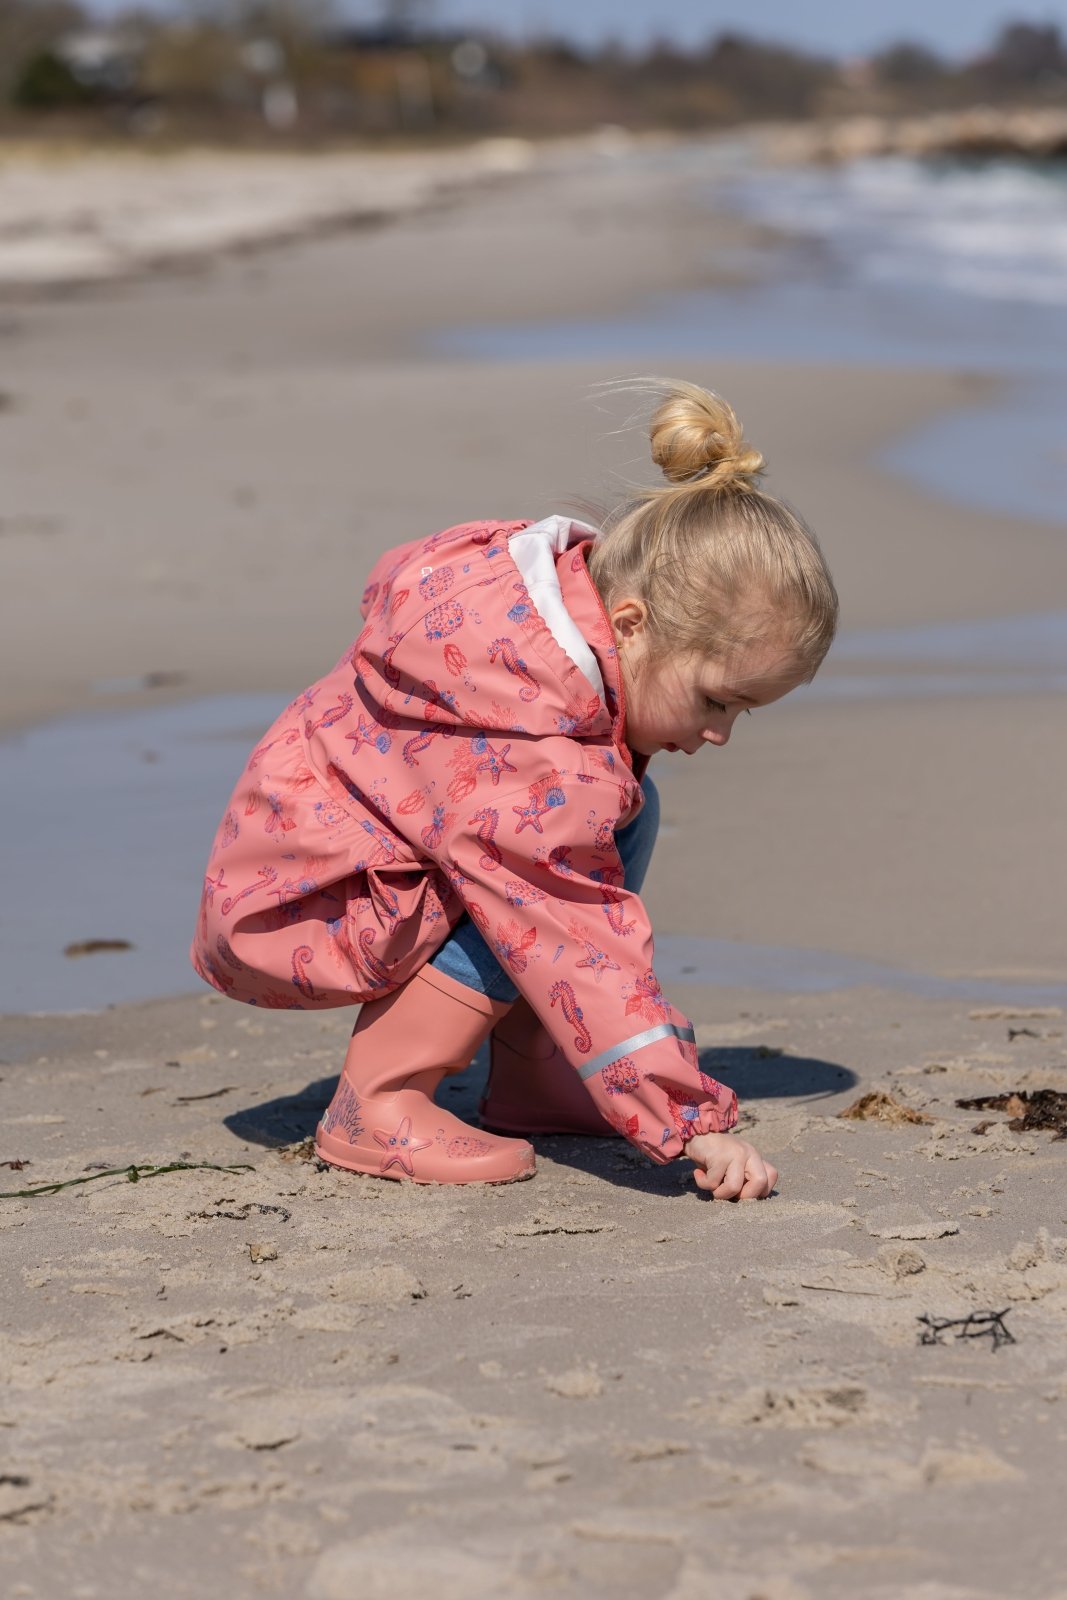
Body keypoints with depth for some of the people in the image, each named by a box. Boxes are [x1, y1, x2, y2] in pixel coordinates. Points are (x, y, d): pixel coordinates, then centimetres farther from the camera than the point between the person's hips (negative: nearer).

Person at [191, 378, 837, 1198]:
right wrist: (694, 1121, -36)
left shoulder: (580, 583, -7)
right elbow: (583, 947, -37)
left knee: (621, 814, 1)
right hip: (297, 904, -10)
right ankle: (376, 1106, -19)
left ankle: (528, 1074, 2)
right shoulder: (529, 757, -36)